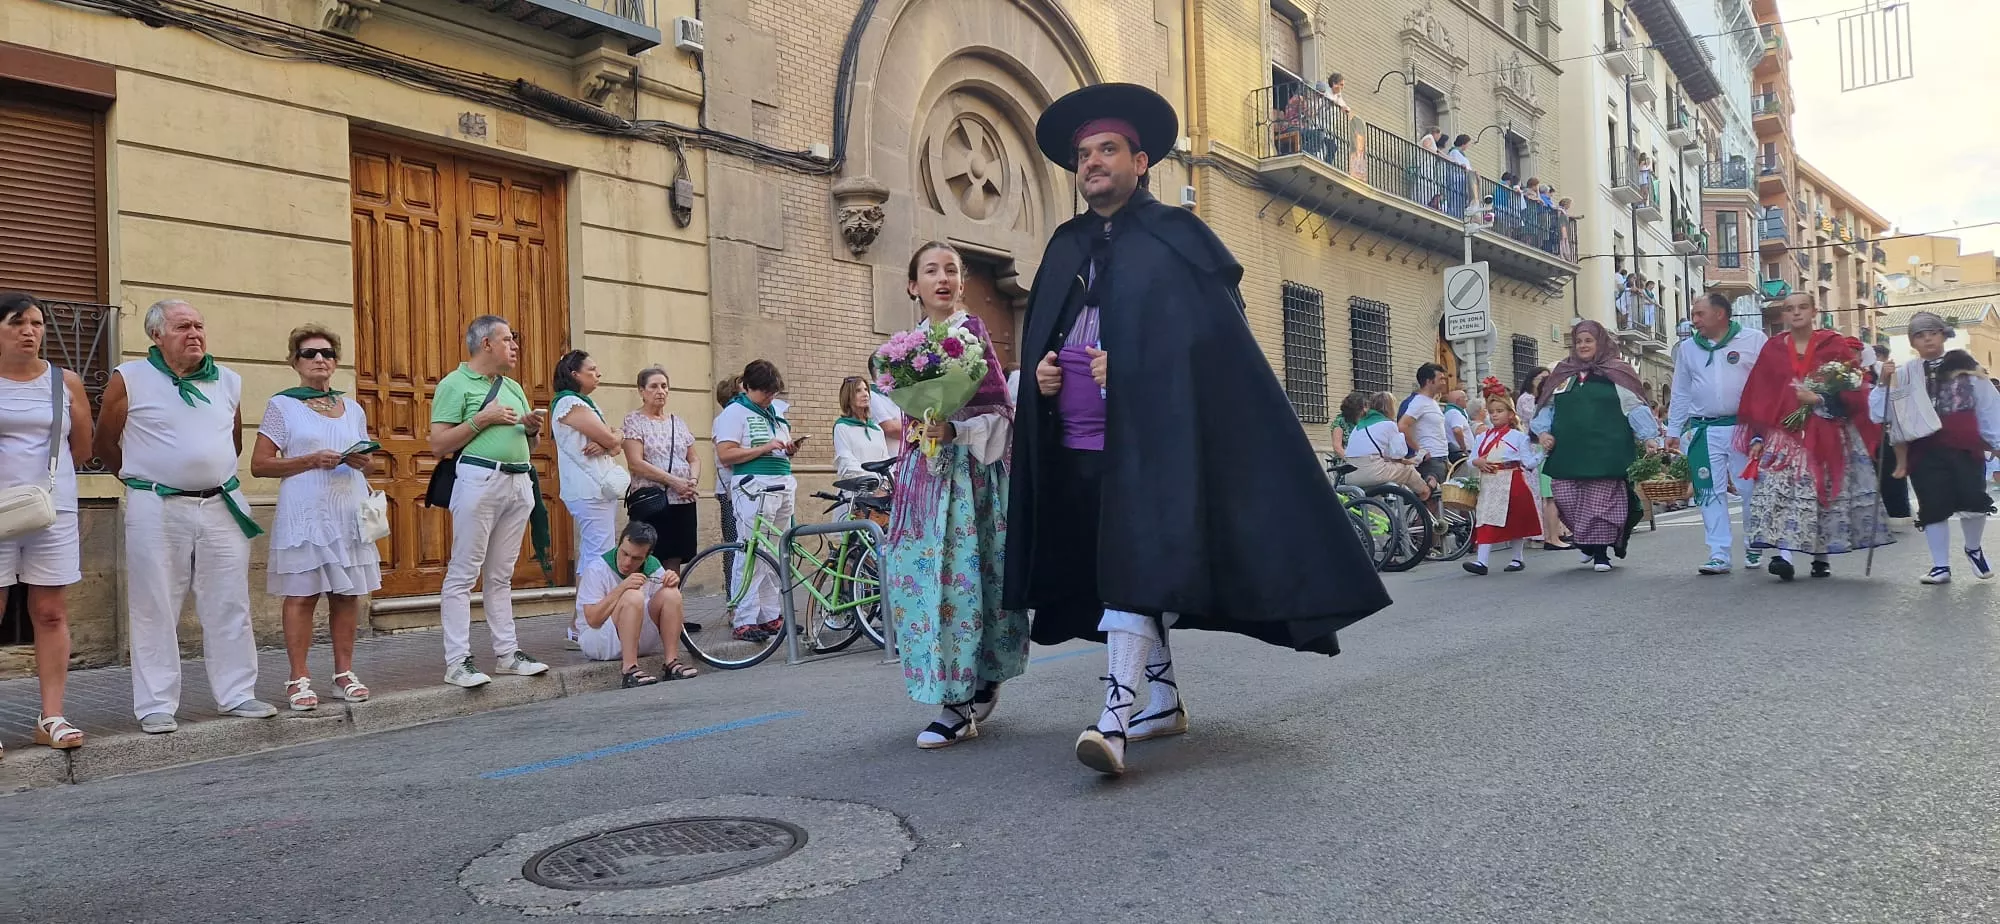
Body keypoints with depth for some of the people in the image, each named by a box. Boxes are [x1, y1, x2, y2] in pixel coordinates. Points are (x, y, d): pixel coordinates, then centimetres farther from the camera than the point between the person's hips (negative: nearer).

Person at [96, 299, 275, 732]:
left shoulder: (228, 381, 9)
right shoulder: (130, 380, -3)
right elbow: (106, 444, 6)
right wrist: (143, 479, 11)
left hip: (221, 506, 4)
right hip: (156, 511, -4)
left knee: (230, 606, 7)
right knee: (155, 611, 2)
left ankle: (237, 694, 16)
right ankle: (156, 706, 10)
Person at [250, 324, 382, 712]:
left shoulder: (354, 410, 16)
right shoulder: (282, 405, 3)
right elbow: (259, 464, -3)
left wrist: (362, 461, 2)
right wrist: (311, 461, -14)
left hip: (349, 511, 4)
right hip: (303, 512, -4)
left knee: (348, 593, 4)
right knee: (301, 594, -4)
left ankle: (344, 672, 13)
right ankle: (299, 679, 3)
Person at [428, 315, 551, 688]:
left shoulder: (513, 387, 20)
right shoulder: (455, 384, 0)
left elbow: (528, 444, 26)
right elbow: (438, 445, -8)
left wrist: (532, 427, 4)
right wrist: (482, 419, -14)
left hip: (519, 483, 7)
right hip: (479, 480, -7)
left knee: (501, 576, 11)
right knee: (463, 573, -6)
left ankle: (506, 653, 14)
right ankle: (457, 662, -5)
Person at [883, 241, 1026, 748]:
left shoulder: (972, 332, -3)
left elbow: (1000, 411, -8)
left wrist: (955, 430, -19)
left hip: (967, 469, -6)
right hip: (923, 469, 6)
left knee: (958, 574, -9)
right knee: (915, 573, 3)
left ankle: (960, 705, -3)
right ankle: (979, 687, 17)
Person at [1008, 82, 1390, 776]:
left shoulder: (1175, 235, 1)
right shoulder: (1066, 246, 18)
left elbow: (1216, 329, -8)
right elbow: (1040, 335, 22)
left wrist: (1131, 364, -18)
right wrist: (1040, 369, 0)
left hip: (1149, 431, -6)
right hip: (1075, 443, 7)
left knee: (1136, 563, -15)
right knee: (1120, 567, 10)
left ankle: (1115, 715, -19)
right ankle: (1164, 698, 22)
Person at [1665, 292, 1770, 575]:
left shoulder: (1754, 340, 1)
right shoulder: (1687, 348, 12)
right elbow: (1680, 393, 17)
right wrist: (1673, 431, 14)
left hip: (1744, 427, -3)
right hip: (1703, 431, 3)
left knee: (1751, 490, 2)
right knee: (1710, 493, 0)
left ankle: (1755, 547, 20)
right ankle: (1720, 555, 4)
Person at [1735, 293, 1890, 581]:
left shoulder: (1835, 346, 3)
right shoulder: (1772, 349, 7)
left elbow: (1854, 392, -1)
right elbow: (1758, 397, 6)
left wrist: (1818, 400, -15)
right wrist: (1756, 437, -1)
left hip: (1828, 435, 0)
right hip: (1784, 433, 0)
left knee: (1825, 493, 3)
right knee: (1781, 490, -16)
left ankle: (1821, 556, 15)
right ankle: (1784, 555, -23)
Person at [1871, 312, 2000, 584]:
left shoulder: (1965, 367, 5)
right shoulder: (1904, 374, 3)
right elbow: (1881, 413, -2)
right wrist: (1884, 383, -16)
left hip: (1964, 447, 0)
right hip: (1925, 451, 0)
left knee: (1972, 503, -6)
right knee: (1934, 507, 3)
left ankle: (1973, 549, 25)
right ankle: (1941, 566, 15)